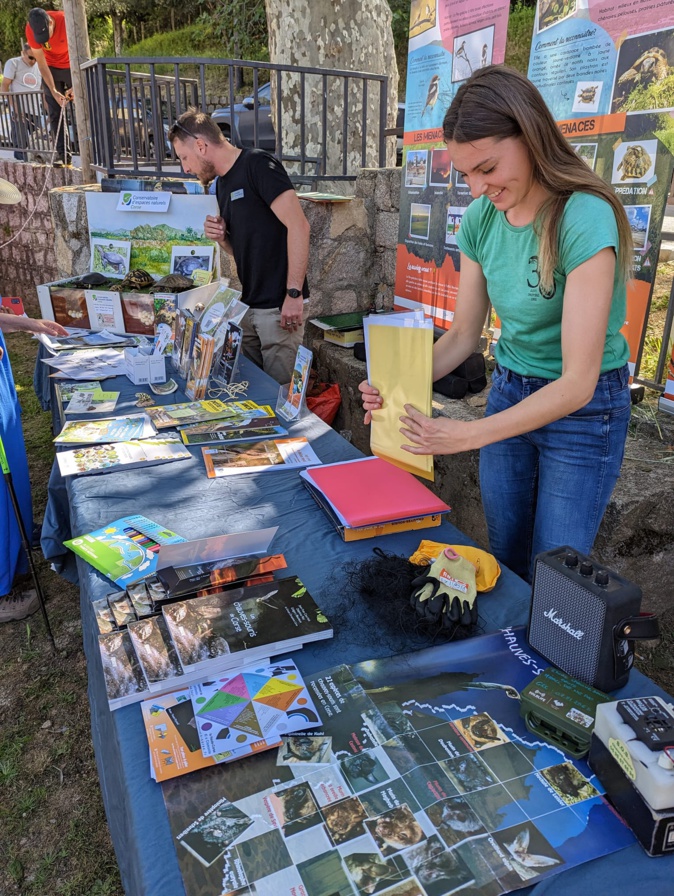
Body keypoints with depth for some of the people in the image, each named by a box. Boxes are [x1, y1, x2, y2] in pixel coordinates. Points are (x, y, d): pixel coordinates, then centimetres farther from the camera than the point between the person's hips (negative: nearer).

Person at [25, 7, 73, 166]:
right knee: (55, 113, -5)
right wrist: (53, 91, -25)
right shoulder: (30, 30, -23)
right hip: (51, 68, 2)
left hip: (72, 66, -1)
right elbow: (41, 64, -17)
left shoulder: (66, 21, -30)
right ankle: (62, 153, -6)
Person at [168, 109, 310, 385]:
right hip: (248, 305, 8)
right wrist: (221, 237, 2)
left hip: (279, 307, -8)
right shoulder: (222, 184, 16)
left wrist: (294, 294, -21)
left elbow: (298, 225, -18)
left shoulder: (257, 165, -9)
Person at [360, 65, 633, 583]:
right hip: (508, 395, 6)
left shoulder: (584, 218, -26)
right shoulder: (481, 218, -5)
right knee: (504, 563, 18)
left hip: (585, 409, -6)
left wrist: (468, 435, -30)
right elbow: (465, 334, 2)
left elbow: (577, 383, -28)